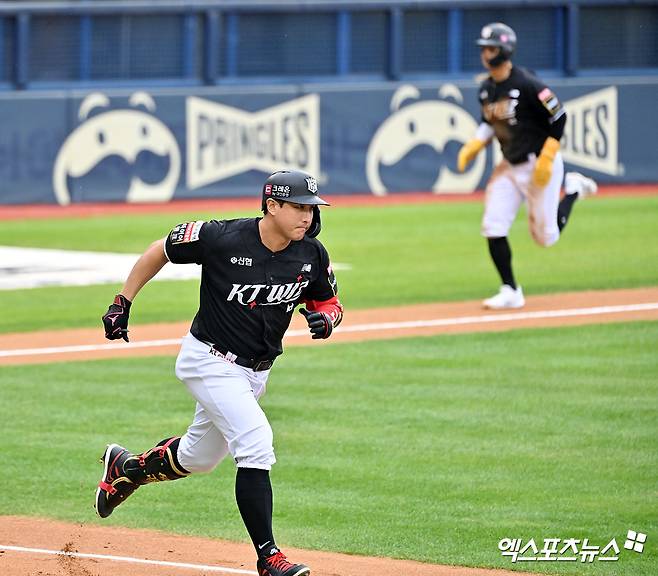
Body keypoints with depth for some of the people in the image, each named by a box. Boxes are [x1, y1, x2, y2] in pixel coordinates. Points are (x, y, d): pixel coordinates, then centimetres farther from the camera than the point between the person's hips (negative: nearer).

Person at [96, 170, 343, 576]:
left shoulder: (312, 255, -8)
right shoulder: (221, 238, -21)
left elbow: (330, 301, 8)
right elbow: (160, 251, -6)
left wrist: (326, 318, -16)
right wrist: (123, 302, -5)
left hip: (256, 371, 7)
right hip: (211, 362, -7)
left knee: (198, 458, 20)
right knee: (256, 444, -22)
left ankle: (127, 468, 49)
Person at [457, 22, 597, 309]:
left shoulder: (527, 84, -21)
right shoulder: (486, 89, 1)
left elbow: (558, 118, -17)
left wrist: (546, 160, -21)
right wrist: (473, 147, 0)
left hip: (539, 165, -6)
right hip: (509, 167, 6)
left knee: (545, 236, 2)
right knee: (493, 228, -7)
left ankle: (572, 189, 28)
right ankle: (510, 292, 4)